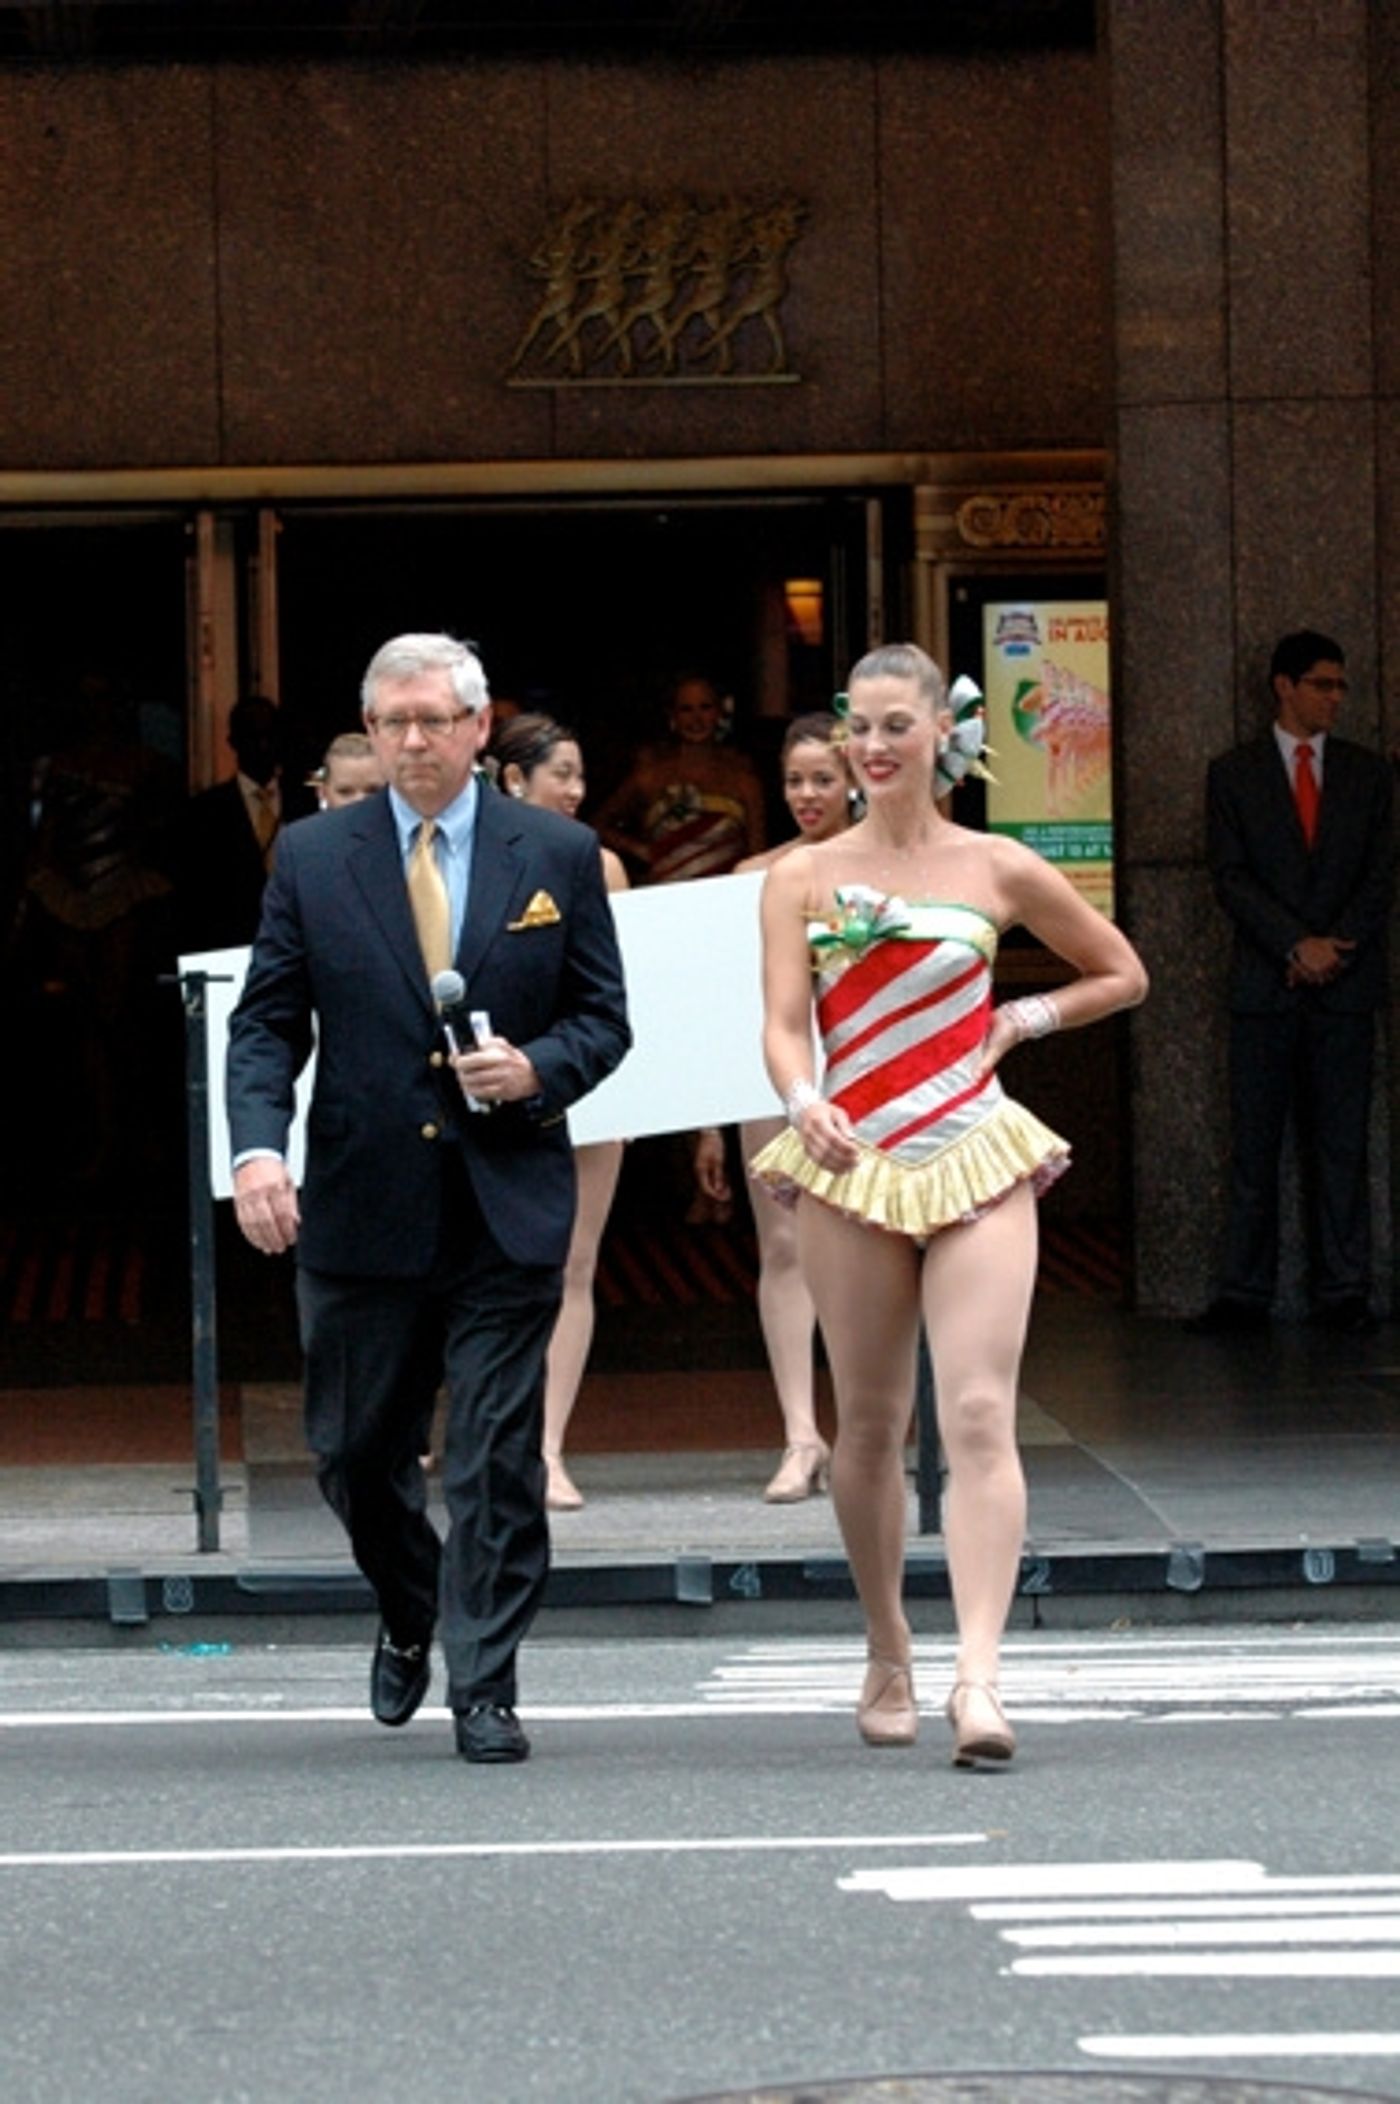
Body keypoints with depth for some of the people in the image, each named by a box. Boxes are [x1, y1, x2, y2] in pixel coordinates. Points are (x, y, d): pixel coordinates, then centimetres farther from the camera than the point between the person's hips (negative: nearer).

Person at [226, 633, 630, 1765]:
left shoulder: (559, 855, 5)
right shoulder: (312, 857, 5)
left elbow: (604, 1018, 8)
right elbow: (267, 1023, 4)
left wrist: (538, 1070, -13)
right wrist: (257, 1147, -12)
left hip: (509, 1203, -1)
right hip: (360, 1204, 1)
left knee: (497, 1455, -4)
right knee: (355, 1450, 10)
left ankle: (485, 1689, 3)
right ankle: (412, 1618, 37)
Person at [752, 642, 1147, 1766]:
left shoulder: (998, 870, 6)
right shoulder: (804, 878, 7)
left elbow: (1122, 974, 17)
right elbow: (784, 1020, -3)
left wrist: (1021, 1020, 4)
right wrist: (805, 1105, -23)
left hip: (979, 1163, -1)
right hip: (852, 1165, 1)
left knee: (979, 1417, -14)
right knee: (870, 1426, 7)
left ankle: (980, 1676, -23)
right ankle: (889, 1656, 24)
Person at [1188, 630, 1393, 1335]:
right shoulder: (1234, 774, 7)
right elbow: (1231, 877, -1)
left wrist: (1336, 949, -8)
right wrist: (1297, 946, -12)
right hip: (1264, 984, -1)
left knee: (1341, 1144, 1)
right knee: (1254, 1146, -2)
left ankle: (1343, 1291, 4)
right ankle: (1245, 1294, 0)